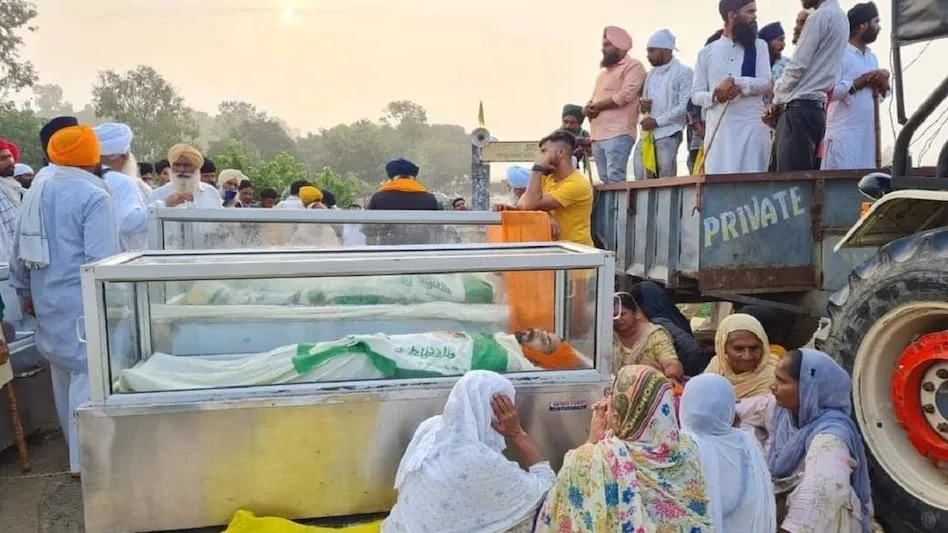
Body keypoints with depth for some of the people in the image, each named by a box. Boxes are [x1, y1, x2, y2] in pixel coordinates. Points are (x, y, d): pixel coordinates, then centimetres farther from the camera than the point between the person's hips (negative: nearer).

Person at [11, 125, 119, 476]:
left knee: (64, 374, 19)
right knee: (86, 377, -2)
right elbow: (101, 259, -21)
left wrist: (25, 291, 24)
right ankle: (84, 459, 4)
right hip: (82, 303, -8)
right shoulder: (93, 196, -16)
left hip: (48, 300, 8)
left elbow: (20, 249, 15)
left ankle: (77, 448, 35)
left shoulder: (35, 191, 8)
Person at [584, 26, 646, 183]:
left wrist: (596, 106, -3)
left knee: (615, 180, -16)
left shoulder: (633, 66, 2)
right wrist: (588, 109, 0)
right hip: (597, 135, 8)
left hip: (618, 134, -8)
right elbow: (592, 101, 25)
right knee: (604, 181, 4)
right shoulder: (603, 72, 29)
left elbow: (625, 95, -12)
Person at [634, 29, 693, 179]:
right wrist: (642, 106, 0)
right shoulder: (651, 74, 20)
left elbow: (684, 106, -10)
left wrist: (657, 121, -14)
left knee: (666, 181, -7)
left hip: (668, 133, -6)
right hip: (647, 133, 7)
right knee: (641, 179, 0)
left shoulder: (683, 72, -2)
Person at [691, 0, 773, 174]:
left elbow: (766, 84, 1)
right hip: (717, 129, 1)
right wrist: (715, 95, -12)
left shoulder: (759, 46, 13)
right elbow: (696, 94, 9)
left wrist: (735, 81, -14)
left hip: (752, 126, 0)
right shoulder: (706, 53, 13)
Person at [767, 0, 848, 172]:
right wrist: (782, 100, 14)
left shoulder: (821, 16, -5)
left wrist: (777, 100, 4)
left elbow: (797, 66, -10)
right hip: (816, 108, 9)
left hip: (800, 108, -9)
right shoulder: (840, 17, 22)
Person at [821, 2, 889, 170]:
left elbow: (881, 96, 21)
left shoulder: (872, 57, 18)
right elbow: (830, 92, -18)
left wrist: (883, 85, 0)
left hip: (867, 132, 8)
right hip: (844, 132, -8)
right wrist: (862, 81, -13)